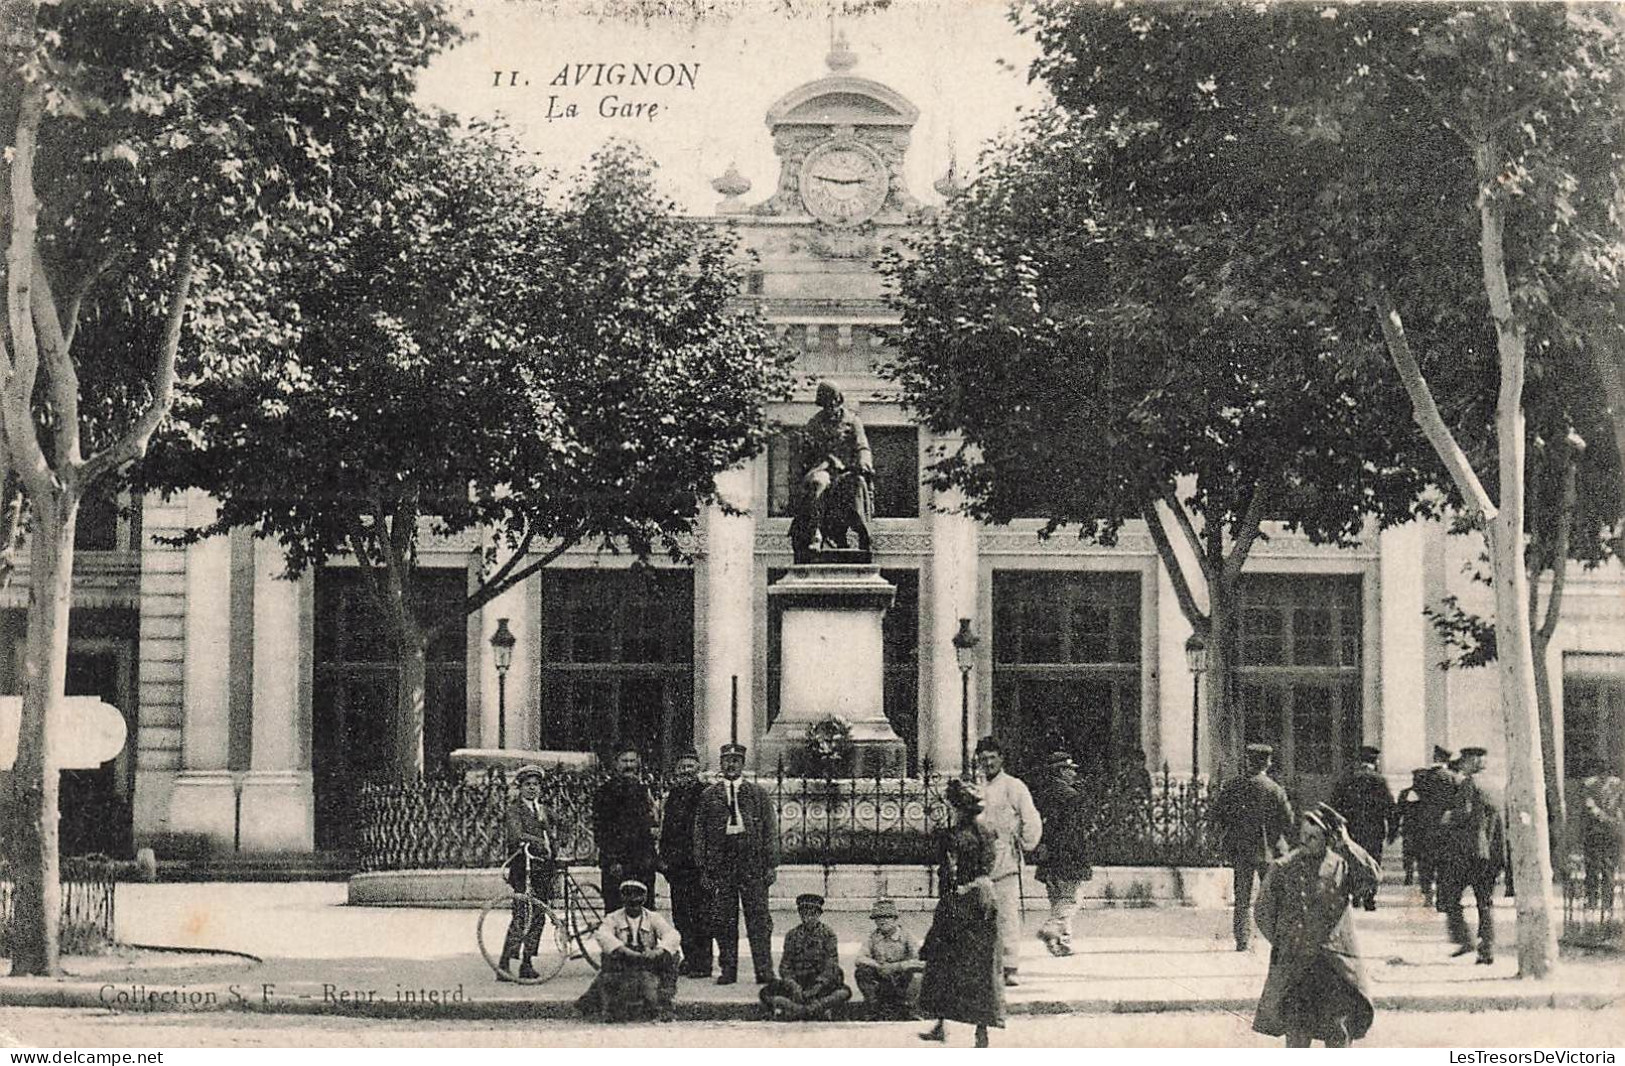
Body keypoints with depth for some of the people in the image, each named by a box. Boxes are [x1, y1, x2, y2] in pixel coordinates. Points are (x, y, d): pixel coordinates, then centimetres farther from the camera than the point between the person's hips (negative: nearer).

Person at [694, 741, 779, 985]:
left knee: (759, 917, -4)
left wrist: (771, 865, 0)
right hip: (721, 864, 1)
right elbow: (699, 833, 9)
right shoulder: (708, 795, 10)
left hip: (753, 863, -1)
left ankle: (764, 970, -1)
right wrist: (703, 868, 2)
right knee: (723, 919, 1)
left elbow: (770, 830, 7)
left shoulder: (758, 793, 9)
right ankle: (727, 969, 8)